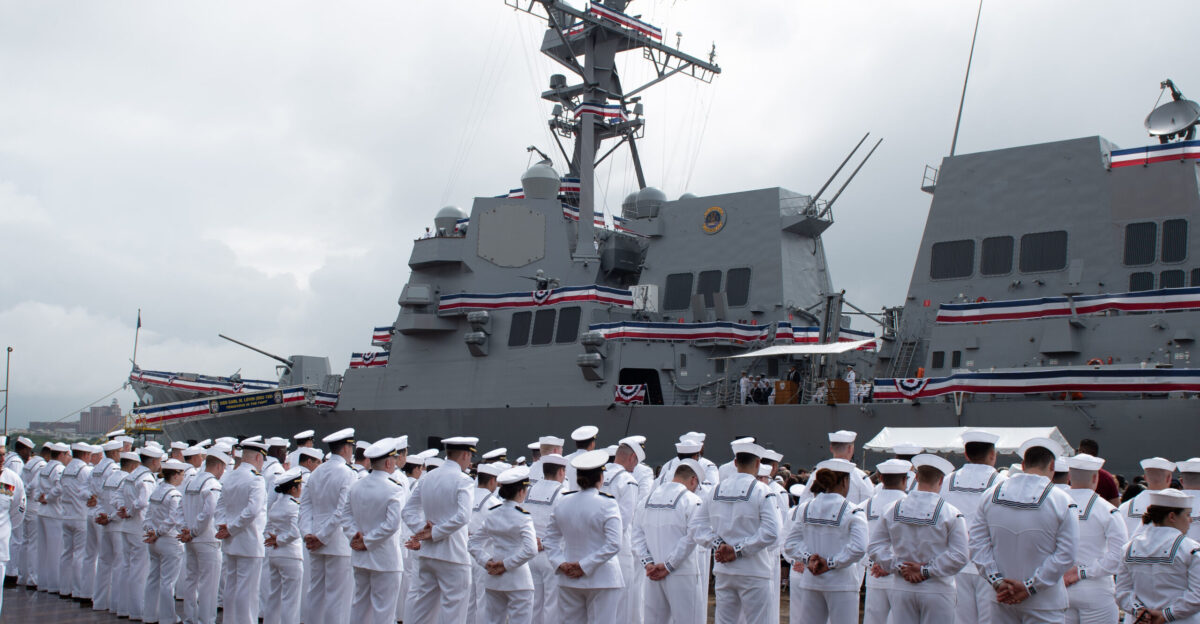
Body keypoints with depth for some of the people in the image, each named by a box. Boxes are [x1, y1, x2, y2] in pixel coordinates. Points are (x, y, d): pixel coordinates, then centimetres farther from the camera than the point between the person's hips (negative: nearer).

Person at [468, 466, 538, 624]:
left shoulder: (491, 513, 5)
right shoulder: (522, 517, -13)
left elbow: (473, 543, 9)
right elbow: (530, 550, -24)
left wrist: (486, 561, 1)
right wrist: (507, 564, -14)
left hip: (493, 580, 6)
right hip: (518, 580, -6)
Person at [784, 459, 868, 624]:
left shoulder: (805, 508, 4)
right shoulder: (853, 512, -9)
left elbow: (790, 543, 3)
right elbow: (858, 548, -19)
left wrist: (808, 558, -7)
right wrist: (831, 564, -12)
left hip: (810, 581, 4)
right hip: (841, 585, -4)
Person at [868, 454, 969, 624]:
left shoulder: (893, 509, 1)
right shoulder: (950, 514, -9)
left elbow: (874, 547, 1)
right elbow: (959, 556, -14)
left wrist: (900, 568, -2)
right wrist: (926, 571, -10)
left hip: (901, 589, 3)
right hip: (937, 591, -3)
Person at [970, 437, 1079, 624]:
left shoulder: (991, 495, 2)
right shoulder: (1063, 502, -8)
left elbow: (978, 544, -1)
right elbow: (1065, 555, -12)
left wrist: (997, 581, -5)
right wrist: (1029, 587, -11)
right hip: (1044, 603, -3)